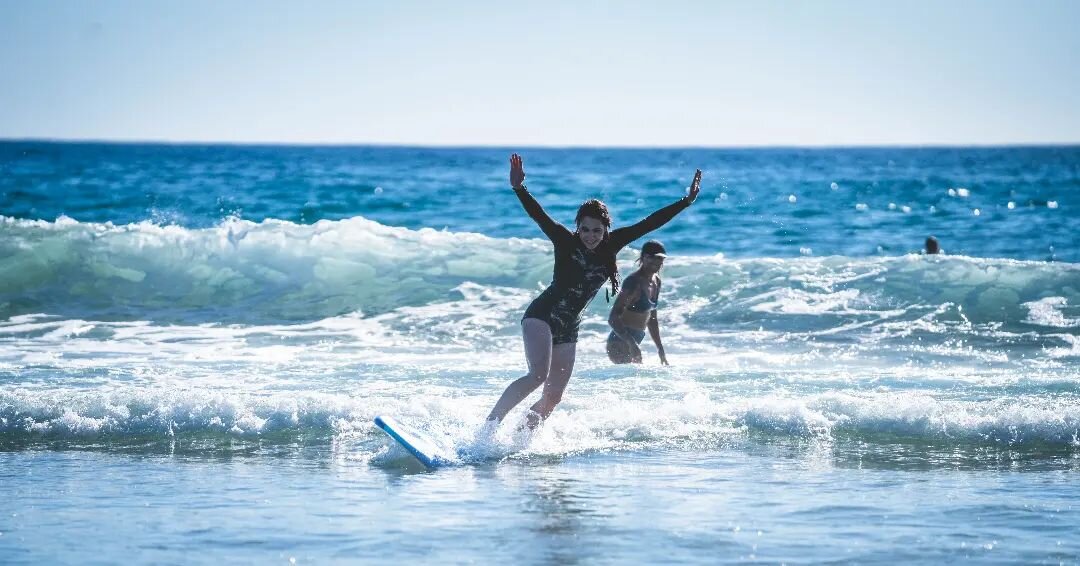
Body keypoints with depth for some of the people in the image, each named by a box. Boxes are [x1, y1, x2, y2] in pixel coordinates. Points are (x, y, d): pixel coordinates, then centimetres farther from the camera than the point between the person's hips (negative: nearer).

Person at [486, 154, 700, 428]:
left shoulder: (610, 245, 4)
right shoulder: (566, 242, -8)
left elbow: (649, 223, 5)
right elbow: (538, 216, -21)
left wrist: (687, 200, 4)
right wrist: (518, 188, -37)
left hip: (568, 328, 6)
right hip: (541, 315, -6)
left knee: (553, 397, 3)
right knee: (538, 375, -26)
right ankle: (488, 425, -25)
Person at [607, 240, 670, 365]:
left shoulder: (656, 281, 10)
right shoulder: (634, 282, -17)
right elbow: (613, 319, -22)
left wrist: (660, 349, 19)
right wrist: (632, 344, -32)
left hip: (633, 342, 10)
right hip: (620, 343, -10)